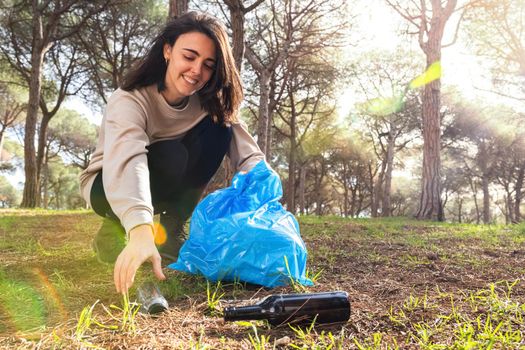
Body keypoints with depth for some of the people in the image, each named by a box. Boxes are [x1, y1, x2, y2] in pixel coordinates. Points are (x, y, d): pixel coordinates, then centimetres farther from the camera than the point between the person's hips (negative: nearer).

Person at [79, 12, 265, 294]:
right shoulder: (130, 101, -29)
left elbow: (250, 154, -22)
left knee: (217, 131, -21)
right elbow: (127, 162, -48)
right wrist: (140, 232, -64)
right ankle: (113, 232, -10)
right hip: (107, 186, -4)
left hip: (162, 189, 5)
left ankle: (169, 231, -10)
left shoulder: (210, 104, -14)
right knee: (172, 155, -35)